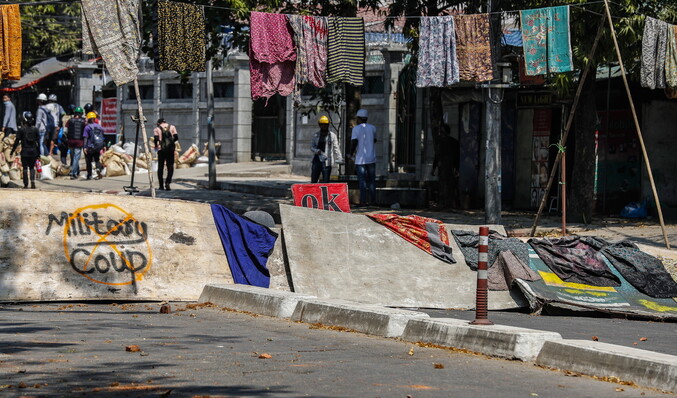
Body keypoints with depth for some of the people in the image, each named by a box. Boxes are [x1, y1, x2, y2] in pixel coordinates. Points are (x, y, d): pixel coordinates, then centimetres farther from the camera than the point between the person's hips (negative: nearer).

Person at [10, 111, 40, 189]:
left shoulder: (21, 130, -8)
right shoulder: (35, 129, 1)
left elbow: (17, 141, -5)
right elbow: (38, 142, 4)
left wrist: (12, 151, 4)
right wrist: (38, 152, 12)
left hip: (25, 151, -2)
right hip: (33, 151, 3)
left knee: (25, 168, 5)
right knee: (32, 167, 14)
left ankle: (26, 184, 4)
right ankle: (33, 181, -5)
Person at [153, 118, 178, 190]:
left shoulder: (157, 129, 5)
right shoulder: (172, 127, 9)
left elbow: (156, 138, -6)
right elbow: (176, 137, 4)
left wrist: (156, 146, 11)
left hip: (161, 149, 0)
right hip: (170, 149, 0)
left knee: (160, 167, 10)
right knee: (170, 167, 5)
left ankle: (161, 185, 11)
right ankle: (167, 182, -14)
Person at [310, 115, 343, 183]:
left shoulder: (332, 136, 3)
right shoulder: (316, 135, 12)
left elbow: (336, 148, 2)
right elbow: (312, 147, 11)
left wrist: (339, 159, -9)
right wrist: (317, 151, -11)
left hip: (327, 162, -3)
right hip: (317, 160, 3)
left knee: (326, 181, -2)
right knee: (313, 181, 4)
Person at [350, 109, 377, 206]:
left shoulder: (356, 129, -7)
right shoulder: (372, 128, 6)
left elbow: (354, 142, -17)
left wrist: (351, 152, -3)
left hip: (360, 158, -4)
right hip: (371, 158, 4)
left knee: (362, 180, -2)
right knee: (371, 180, 10)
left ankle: (363, 200, -6)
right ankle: (372, 199, 9)